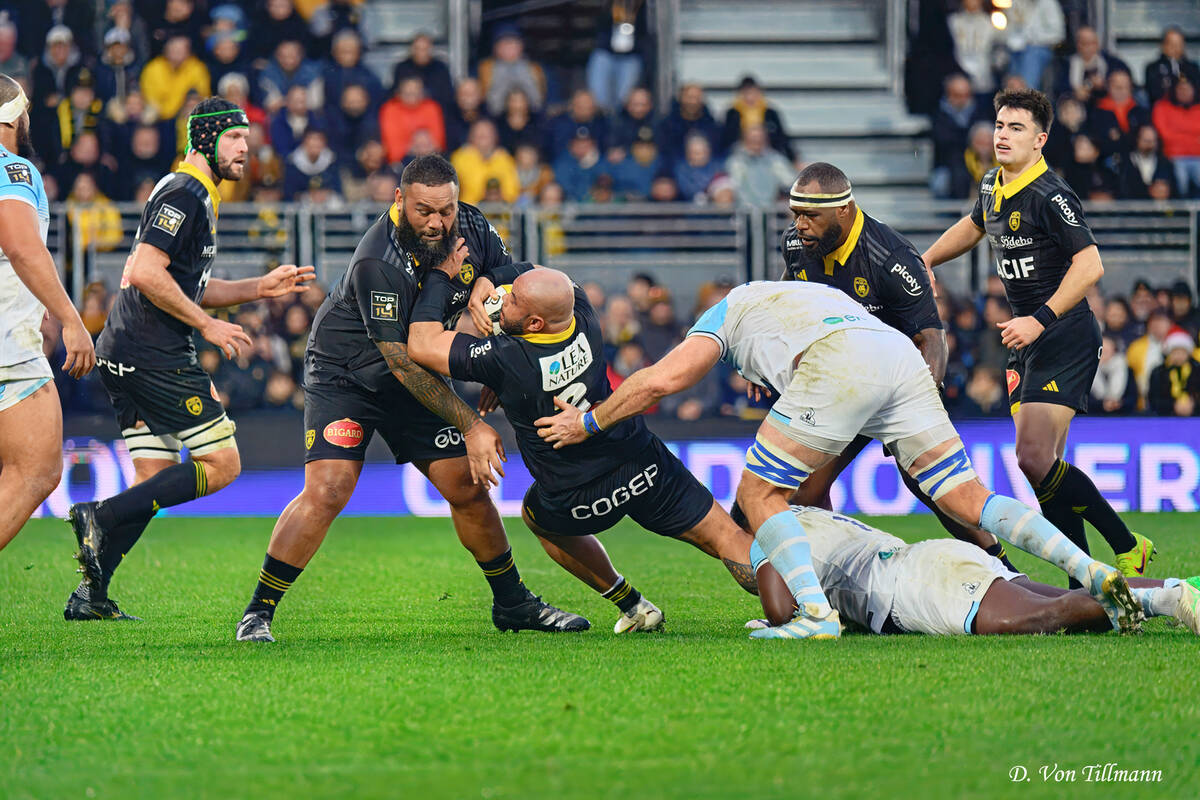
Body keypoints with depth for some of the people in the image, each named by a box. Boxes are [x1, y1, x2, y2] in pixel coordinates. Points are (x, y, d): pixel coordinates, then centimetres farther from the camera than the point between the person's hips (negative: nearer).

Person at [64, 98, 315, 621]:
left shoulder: (197, 198, 22)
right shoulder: (184, 194, -11)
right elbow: (145, 274, -21)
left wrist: (261, 287, 21)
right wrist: (207, 324, -15)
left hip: (125, 356, 10)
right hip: (154, 356, -10)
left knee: (155, 479, 10)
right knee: (221, 464, -8)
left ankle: (91, 594, 7)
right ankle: (102, 517, -13)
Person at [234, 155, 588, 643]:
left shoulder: (471, 227, -12)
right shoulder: (378, 264, -32)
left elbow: (507, 274, 9)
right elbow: (403, 364, -31)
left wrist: (486, 287, -15)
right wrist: (470, 425, -30)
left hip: (417, 381, 6)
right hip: (344, 376, -6)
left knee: (468, 488, 4)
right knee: (326, 492, -21)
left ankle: (511, 602, 22)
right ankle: (259, 611, -12)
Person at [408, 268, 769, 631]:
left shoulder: (505, 360, -29)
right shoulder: (585, 318, -16)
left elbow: (421, 344, -18)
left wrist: (441, 276, -9)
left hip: (578, 503, -2)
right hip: (645, 468, 2)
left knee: (536, 515, 31)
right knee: (726, 538, 8)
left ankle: (632, 605, 30)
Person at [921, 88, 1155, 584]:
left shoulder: (1050, 197, -17)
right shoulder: (992, 187, 10)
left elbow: (1090, 265, -23)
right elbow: (975, 226, 33)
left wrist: (1040, 319, -25)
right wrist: (927, 260, 27)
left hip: (1065, 338, -9)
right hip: (1027, 339, 9)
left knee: (1034, 458, -18)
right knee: (1041, 461, 2)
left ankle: (1127, 548, -6)